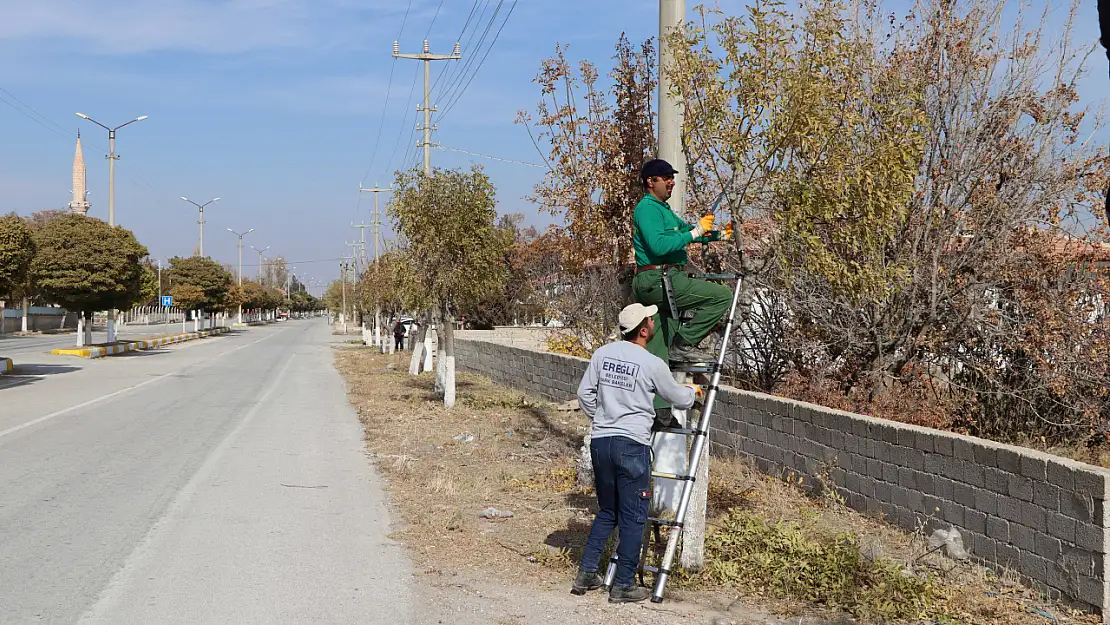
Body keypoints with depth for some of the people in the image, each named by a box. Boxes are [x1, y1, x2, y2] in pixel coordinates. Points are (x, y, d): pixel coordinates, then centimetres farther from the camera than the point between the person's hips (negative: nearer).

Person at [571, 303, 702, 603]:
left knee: (607, 512, 20)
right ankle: (623, 586, 8)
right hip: (632, 445, -6)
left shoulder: (602, 354, 4)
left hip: (600, 441, 6)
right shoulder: (652, 364, -9)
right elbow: (679, 399, 6)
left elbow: (585, 393, 10)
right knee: (633, 517, 4)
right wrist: (692, 391, 28)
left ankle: (586, 575, 18)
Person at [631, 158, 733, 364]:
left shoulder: (662, 208, 24)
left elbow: (685, 229, 30)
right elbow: (658, 245, -23)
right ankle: (684, 344, -11)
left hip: (653, 285, 11)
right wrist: (695, 232, -19)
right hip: (659, 280, -11)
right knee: (722, 295, -13)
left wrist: (719, 235, 16)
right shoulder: (647, 208, -9)